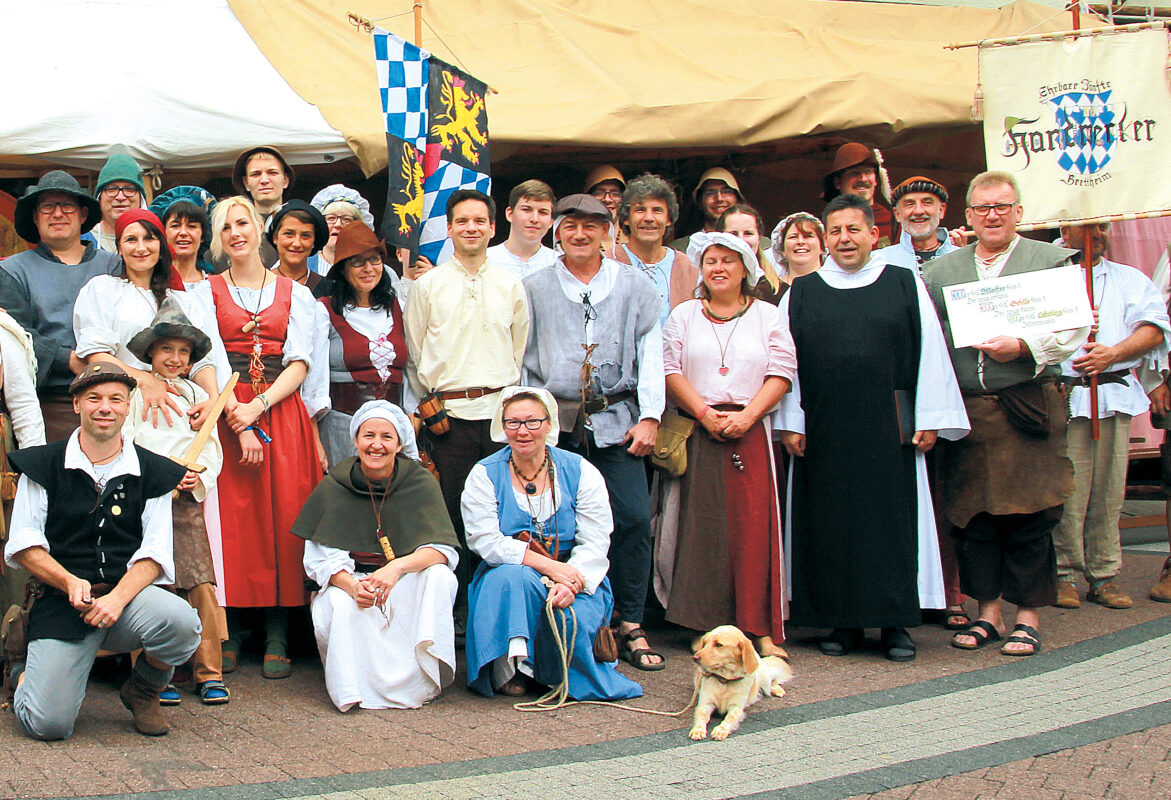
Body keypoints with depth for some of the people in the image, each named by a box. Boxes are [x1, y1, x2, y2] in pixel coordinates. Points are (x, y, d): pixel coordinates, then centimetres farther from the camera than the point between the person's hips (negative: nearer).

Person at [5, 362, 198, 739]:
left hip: (130, 595, 1)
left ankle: (143, 690, 3)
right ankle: (25, 676, 23)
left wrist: (118, 598, -18)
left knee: (182, 623, -33)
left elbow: (156, 552, 1)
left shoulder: (151, 472, 8)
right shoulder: (44, 465, 6)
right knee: (48, 723, -17)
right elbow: (23, 544, 3)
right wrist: (70, 582, -16)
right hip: (63, 603, -1)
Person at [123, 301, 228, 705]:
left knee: (201, 585, -6)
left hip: (189, 502, 2)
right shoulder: (135, 394, 7)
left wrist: (199, 478, -4)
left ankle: (209, 672, 0)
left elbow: (212, 450, 15)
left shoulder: (197, 395, 18)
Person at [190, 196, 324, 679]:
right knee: (229, 518, -6)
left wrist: (259, 406, -12)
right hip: (223, 411, 0)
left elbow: (299, 363, 3)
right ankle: (227, 632, 1)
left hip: (282, 412, 1)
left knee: (282, 516, -6)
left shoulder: (295, 294, 13)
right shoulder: (206, 291, 11)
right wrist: (238, 422, -12)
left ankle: (277, 636, -3)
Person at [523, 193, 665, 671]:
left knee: (634, 518, -7)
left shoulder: (634, 286, 10)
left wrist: (649, 416, -2)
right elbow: (519, 359, 12)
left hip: (615, 420, 0)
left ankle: (630, 626, 3)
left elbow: (651, 353, 7)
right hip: (555, 422, 0)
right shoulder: (534, 288, 10)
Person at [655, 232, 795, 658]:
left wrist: (746, 416, -11)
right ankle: (707, 624, 2)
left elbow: (781, 374, 3)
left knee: (754, 524, -8)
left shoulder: (767, 316, 12)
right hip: (697, 431, 1)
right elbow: (670, 371, 4)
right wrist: (705, 412, -10)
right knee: (701, 523, -4)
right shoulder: (684, 315, 14)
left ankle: (761, 628, -6)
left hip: (750, 429, -1)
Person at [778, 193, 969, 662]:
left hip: (889, 429, -1)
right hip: (823, 433, 1)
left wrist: (930, 419, -2)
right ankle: (843, 622, 12)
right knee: (832, 523, 3)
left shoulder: (905, 286, 6)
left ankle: (895, 623, 8)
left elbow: (929, 354, 4)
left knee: (894, 521, 0)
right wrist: (791, 423, 0)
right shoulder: (800, 294, 9)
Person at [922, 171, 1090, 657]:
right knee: (971, 513, 5)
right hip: (965, 410, 3)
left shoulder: (1052, 261, 8)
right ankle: (987, 612, 16)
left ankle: (1027, 616, 9)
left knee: (1029, 516, -2)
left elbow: (1073, 329, -2)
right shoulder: (939, 270, 16)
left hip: (1028, 406, -2)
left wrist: (1023, 347, -17)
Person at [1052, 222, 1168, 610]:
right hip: (1063, 396, -2)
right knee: (1067, 489, -8)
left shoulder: (1131, 279, 19)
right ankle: (1065, 573, 0)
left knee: (1109, 488, 1)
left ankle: (1104, 575, 7)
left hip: (1115, 393, 3)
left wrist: (1114, 353, -9)